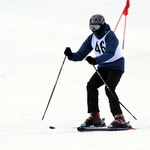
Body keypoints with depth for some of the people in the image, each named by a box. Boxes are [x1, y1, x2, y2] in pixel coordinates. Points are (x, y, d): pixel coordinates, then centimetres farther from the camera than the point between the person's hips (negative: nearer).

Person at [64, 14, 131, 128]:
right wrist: (71, 56, -23)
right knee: (91, 85, -12)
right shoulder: (92, 38, 2)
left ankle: (119, 119, -26)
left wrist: (96, 60, -50)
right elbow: (81, 55, -1)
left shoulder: (110, 36, -19)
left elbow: (110, 53, -35)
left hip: (116, 65, -7)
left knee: (109, 89, -24)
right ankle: (95, 117, -6)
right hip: (103, 67, 7)